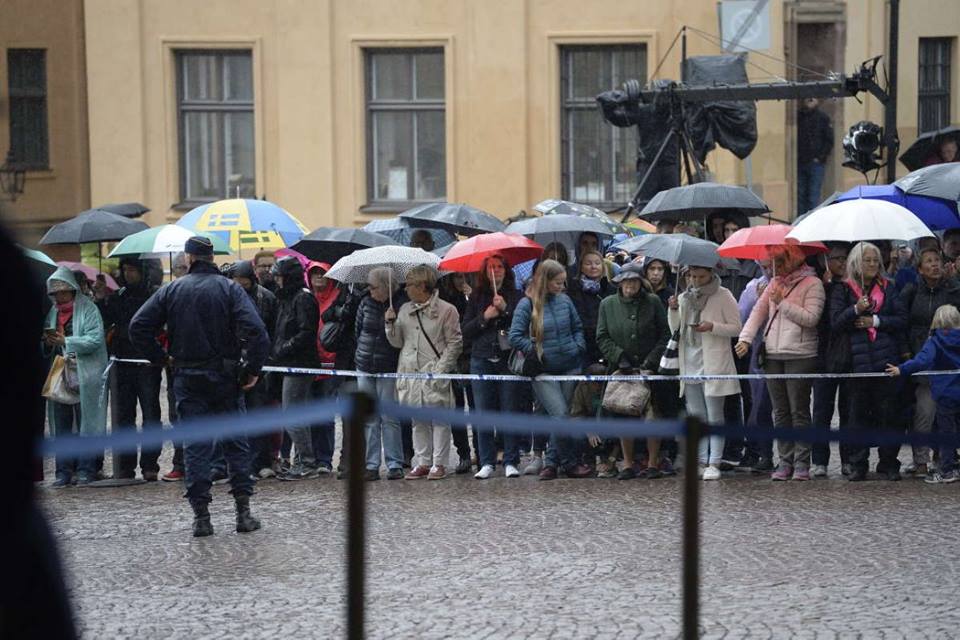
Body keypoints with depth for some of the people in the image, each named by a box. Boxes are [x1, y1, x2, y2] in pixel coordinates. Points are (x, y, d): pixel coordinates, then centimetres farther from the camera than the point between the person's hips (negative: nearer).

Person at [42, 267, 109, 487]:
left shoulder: (87, 309, -4)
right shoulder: (53, 312, 15)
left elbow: (95, 340, -15)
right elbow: (48, 348, 21)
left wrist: (66, 341, -20)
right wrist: (48, 342, -2)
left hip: (84, 376, -6)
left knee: (85, 424, -2)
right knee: (61, 425, 5)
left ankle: (85, 470, 2)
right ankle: (64, 471, 9)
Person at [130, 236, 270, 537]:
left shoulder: (172, 290, 3)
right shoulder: (229, 288, -3)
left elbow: (138, 327, -1)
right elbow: (255, 329, -17)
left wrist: (161, 358, 7)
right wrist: (252, 369, -9)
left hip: (187, 379, 1)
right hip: (225, 376, -1)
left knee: (196, 446, 4)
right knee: (236, 442, 8)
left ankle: (201, 515, 0)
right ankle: (243, 511, 5)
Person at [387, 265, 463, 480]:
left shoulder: (446, 310, -3)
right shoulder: (405, 310, 14)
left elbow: (454, 343, -5)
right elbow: (398, 342, 18)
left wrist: (441, 369, -13)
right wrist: (391, 324, 0)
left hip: (435, 374, -5)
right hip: (410, 372, 6)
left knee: (439, 420, -2)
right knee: (418, 421, 8)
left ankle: (438, 464, 3)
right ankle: (422, 462, 14)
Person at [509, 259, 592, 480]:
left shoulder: (564, 300, 5)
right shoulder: (527, 304, -8)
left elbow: (578, 327, 17)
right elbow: (515, 337, -11)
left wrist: (579, 347, 3)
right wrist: (536, 352, -10)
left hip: (570, 366, 4)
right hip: (544, 371, -4)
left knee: (562, 417, 5)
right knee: (560, 415, -14)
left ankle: (551, 462, 15)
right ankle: (570, 463, -2)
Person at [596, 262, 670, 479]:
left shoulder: (653, 302, 2)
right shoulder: (608, 305, 6)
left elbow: (665, 334, 1)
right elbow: (602, 337, 5)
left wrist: (651, 360, -8)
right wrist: (620, 357, -8)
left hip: (649, 369, -2)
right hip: (620, 369, 2)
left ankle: (652, 463, 4)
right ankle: (628, 464, 10)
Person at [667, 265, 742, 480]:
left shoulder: (723, 296, -3)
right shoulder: (684, 298, 13)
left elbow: (736, 328, -5)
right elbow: (675, 330, 12)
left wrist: (712, 326, -19)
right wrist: (673, 310, -5)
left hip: (713, 364, -6)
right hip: (689, 364, 6)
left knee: (714, 416, -4)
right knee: (696, 416, 9)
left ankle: (714, 463, -3)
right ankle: (701, 461, 15)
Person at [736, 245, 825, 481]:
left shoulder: (812, 284, -2)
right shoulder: (775, 283, 17)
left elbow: (811, 318, -13)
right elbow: (758, 311, 14)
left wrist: (782, 303, -12)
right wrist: (746, 338, 0)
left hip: (800, 355, -6)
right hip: (773, 355, 6)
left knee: (799, 410, -4)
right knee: (780, 411, 6)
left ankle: (802, 462, 0)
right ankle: (786, 461, 11)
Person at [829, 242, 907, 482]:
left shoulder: (888, 288, 12)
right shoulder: (843, 291, 7)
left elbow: (901, 320, 6)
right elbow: (835, 323, -3)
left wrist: (876, 321, -7)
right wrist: (855, 310, -18)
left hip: (886, 359, 1)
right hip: (857, 360, -1)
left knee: (888, 412, 0)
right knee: (858, 413, -1)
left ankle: (889, 464, 7)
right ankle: (858, 464, 5)